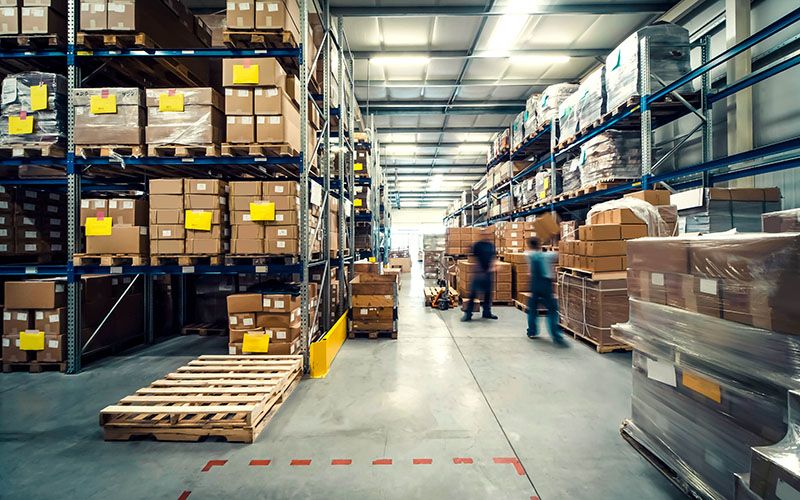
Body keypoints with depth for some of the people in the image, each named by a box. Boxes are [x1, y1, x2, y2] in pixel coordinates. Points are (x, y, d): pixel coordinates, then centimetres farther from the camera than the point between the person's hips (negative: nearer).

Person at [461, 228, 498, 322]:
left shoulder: (491, 245, 10)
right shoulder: (477, 245, -5)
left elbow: (493, 257, 14)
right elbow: (475, 258, -7)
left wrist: (492, 267, -3)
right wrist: (480, 270, -13)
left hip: (489, 273, 5)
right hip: (479, 272, -5)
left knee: (488, 293, 12)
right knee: (473, 293, -5)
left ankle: (487, 312, 25)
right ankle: (468, 313, 0)